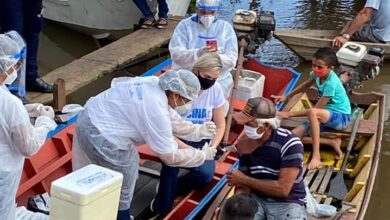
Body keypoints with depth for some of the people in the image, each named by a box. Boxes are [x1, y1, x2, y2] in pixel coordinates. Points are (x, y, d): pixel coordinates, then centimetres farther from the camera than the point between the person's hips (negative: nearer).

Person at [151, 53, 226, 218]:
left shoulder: (216, 90, -7)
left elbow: (220, 125, 4)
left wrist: (212, 147, -13)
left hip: (202, 142, 2)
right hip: (177, 139, -2)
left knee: (205, 175, -26)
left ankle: (170, 190, 3)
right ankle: (161, 209, -11)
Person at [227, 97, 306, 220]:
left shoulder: (290, 144, -17)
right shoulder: (245, 144, -2)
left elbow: (282, 189, -20)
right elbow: (243, 185, 3)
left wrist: (244, 179, -14)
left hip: (288, 203, -2)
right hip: (256, 199, 2)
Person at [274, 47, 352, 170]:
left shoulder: (331, 83, -27)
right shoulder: (318, 73, -5)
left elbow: (315, 110, -25)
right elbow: (307, 84, 19)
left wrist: (290, 114, -24)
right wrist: (286, 97, 15)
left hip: (341, 117, -8)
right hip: (326, 116, 8)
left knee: (313, 113, -42)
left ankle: (316, 155, -35)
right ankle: (332, 142, -10)